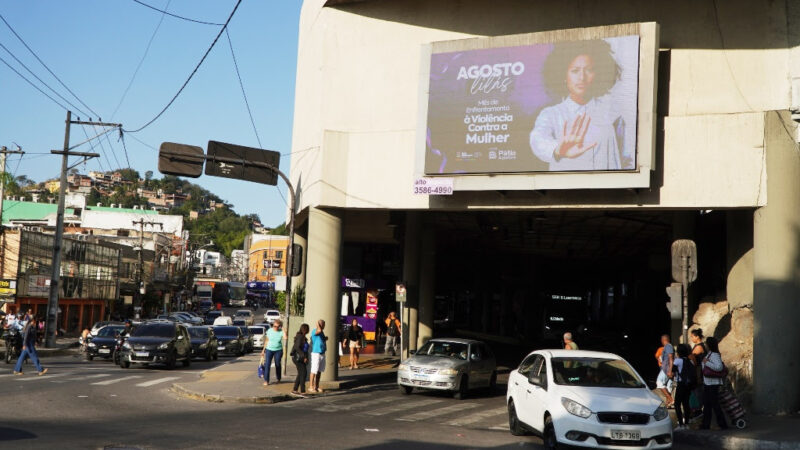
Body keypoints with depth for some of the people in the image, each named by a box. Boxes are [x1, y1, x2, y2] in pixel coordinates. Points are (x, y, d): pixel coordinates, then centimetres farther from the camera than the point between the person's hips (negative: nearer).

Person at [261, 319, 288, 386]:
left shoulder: (281, 332, -5)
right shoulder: (269, 331, 0)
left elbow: (285, 337, -25)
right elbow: (267, 340, 8)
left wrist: (285, 332, -39)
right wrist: (263, 349, 8)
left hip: (278, 350, -1)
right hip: (269, 349, 1)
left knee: (278, 365, 8)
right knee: (267, 364, -8)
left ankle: (278, 379, 27)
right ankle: (266, 380, -6)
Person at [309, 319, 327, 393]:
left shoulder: (322, 332, 16)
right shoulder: (314, 331, -11)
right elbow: (319, 330, -33)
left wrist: (325, 338, 8)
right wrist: (317, 323, -17)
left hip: (322, 353, 9)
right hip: (316, 353, -9)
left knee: (319, 371, 11)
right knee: (314, 370, -6)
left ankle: (316, 386, 18)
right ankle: (311, 387, -1)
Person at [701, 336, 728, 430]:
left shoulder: (715, 355, -18)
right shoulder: (709, 354, 11)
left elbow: (719, 367, -30)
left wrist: (707, 362, -24)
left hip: (713, 383, -10)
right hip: (707, 383, 10)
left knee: (715, 404, -4)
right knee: (706, 404, 12)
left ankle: (723, 424, 4)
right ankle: (705, 425, 18)